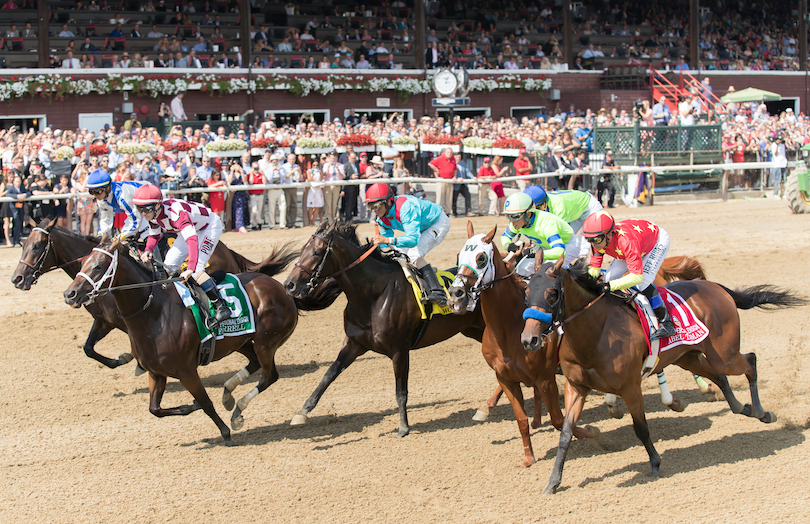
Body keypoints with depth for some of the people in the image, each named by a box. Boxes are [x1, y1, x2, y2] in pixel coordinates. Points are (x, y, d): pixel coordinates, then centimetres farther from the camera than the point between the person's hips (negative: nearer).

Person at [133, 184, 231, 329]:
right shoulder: (152, 215, -15)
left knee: (196, 269, -23)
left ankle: (221, 307, -21)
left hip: (210, 226, -9)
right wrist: (148, 250, -19)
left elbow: (192, 240, -50)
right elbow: (154, 236, 4)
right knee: (169, 264, 3)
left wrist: (191, 269, -61)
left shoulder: (175, 213, -40)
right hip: (193, 228, 9)